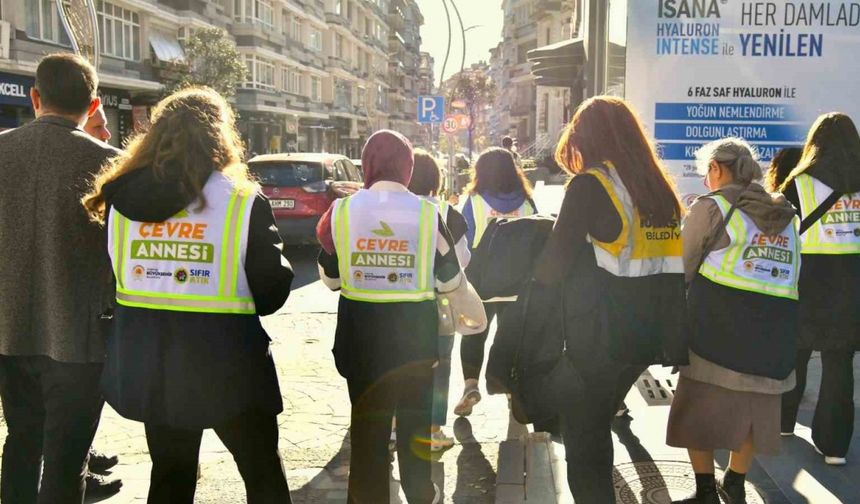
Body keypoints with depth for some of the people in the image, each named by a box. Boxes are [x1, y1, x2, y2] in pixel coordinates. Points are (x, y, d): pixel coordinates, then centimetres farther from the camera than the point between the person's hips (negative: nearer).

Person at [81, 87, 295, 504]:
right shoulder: (244, 201, -12)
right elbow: (273, 290, -8)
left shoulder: (122, 198, 0)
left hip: (145, 359, 5)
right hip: (223, 361, -4)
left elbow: (115, 275, 8)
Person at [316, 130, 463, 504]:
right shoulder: (427, 213, -10)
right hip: (416, 330, 0)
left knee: (366, 418, 14)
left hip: (360, 331, 0)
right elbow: (450, 280, -2)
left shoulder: (342, 210, -7)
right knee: (415, 414, 18)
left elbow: (331, 278, 2)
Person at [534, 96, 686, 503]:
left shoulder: (590, 185, -12)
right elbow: (669, 263, 11)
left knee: (582, 436, 7)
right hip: (647, 333, 7)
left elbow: (555, 263, -15)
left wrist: (533, 281, 5)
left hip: (598, 336, -7)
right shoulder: (660, 187, 8)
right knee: (597, 428, 23)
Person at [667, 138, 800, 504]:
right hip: (776, 332, 5)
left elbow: (681, 268, 1)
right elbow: (794, 276, 15)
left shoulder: (712, 206, -3)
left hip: (718, 327, -5)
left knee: (699, 411, 9)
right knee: (753, 408, 18)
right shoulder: (786, 214, 14)